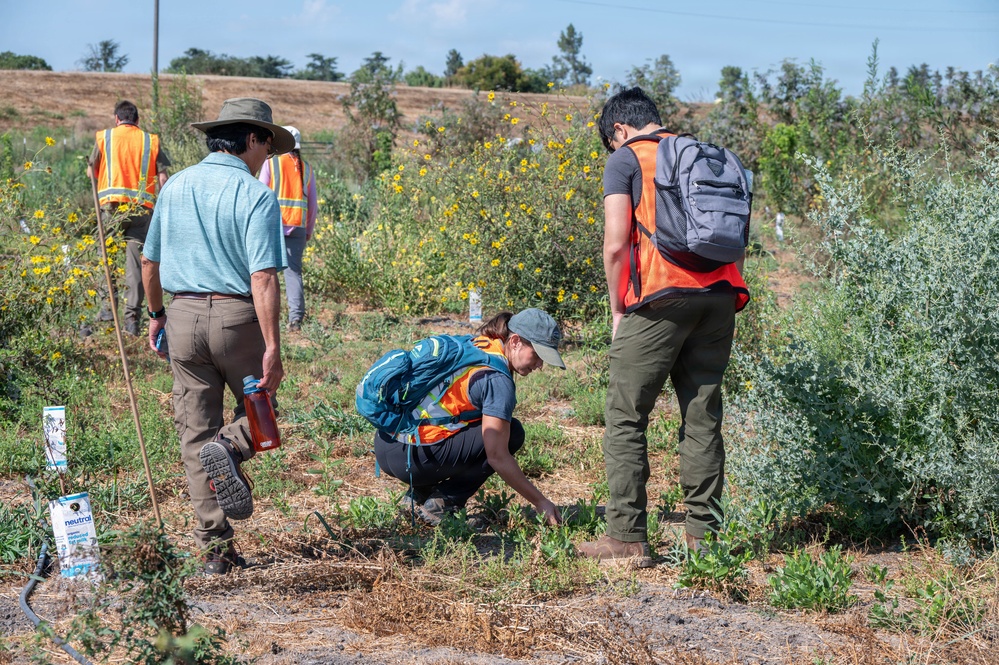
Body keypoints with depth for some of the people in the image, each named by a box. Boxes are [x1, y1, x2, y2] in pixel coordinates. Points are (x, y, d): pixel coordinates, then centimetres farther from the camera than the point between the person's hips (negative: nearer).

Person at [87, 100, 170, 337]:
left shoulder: (104, 137, 8)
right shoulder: (151, 141, 10)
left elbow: (91, 171, 15)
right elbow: (162, 178, 4)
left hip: (111, 204, -1)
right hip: (142, 208, 1)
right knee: (135, 262, 0)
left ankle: (109, 307, 7)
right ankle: (132, 318, -4)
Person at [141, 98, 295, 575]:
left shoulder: (175, 187, 8)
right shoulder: (256, 196, -10)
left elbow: (149, 261, 16)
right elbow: (263, 278, -18)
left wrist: (155, 314, 30)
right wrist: (272, 348, -20)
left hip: (184, 316, 5)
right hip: (237, 318, -4)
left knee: (194, 434, 8)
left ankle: (215, 548, 7)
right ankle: (229, 447, -16)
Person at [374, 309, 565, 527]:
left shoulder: (475, 346, 12)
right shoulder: (498, 380, -15)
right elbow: (497, 457, -17)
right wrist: (540, 502, -8)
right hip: (410, 456, -9)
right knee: (510, 433, -5)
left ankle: (418, 495, 17)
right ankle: (441, 504, -3)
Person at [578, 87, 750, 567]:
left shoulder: (625, 159, 4)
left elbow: (617, 245, -6)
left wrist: (618, 312, 4)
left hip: (662, 298, -6)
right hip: (720, 294, 6)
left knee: (625, 417, 2)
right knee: (703, 417, 10)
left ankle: (627, 537, -1)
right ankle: (702, 534, 10)